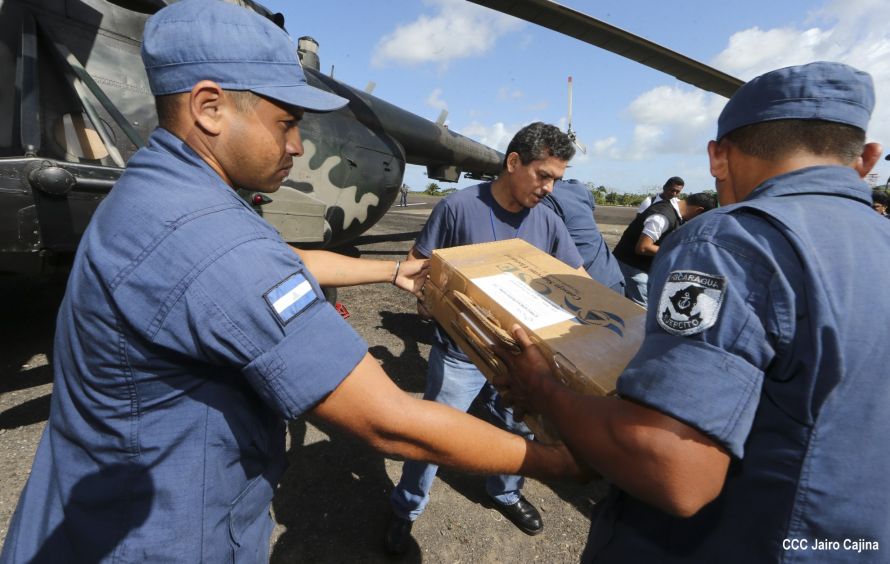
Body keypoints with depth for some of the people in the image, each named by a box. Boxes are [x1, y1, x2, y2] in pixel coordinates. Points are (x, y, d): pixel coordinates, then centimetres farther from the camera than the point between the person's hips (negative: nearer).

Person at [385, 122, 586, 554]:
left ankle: (505, 493, 52)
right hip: (460, 353, -4)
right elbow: (417, 264, -7)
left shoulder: (547, 222, -4)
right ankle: (407, 508, 39)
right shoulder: (458, 206, -16)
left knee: (520, 432, 22)